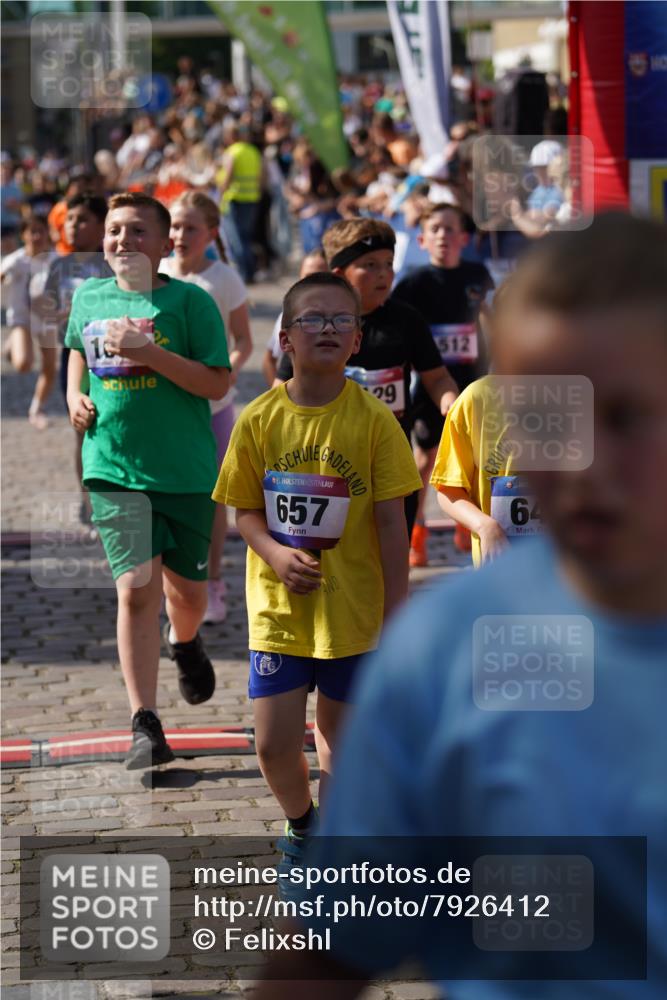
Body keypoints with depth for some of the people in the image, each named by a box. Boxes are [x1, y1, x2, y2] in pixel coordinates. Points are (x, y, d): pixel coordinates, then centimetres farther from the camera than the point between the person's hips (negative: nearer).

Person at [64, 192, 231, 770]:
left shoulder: (189, 301, -7)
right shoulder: (89, 298, 6)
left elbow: (218, 383, -13)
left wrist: (150, 353, -22)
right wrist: (75, 396, 9)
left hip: (187, 471, -1)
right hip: (115, 468, 1)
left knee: (187, 588, 12)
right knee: (136, 588, -10)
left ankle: (185, 643, 50)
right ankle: (146, 726, -8)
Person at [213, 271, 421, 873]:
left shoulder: (372, 419, -8)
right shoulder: (260, 419, -4)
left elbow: (392, 522, -5)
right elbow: (245, 509, 4)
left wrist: (396, 614, -6)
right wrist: (275, 553, -17)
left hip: (351, 612, -1)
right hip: (278, 608, 1)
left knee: (338, 738, 10)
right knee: (274, 743, -1)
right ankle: (299, 820, 30)